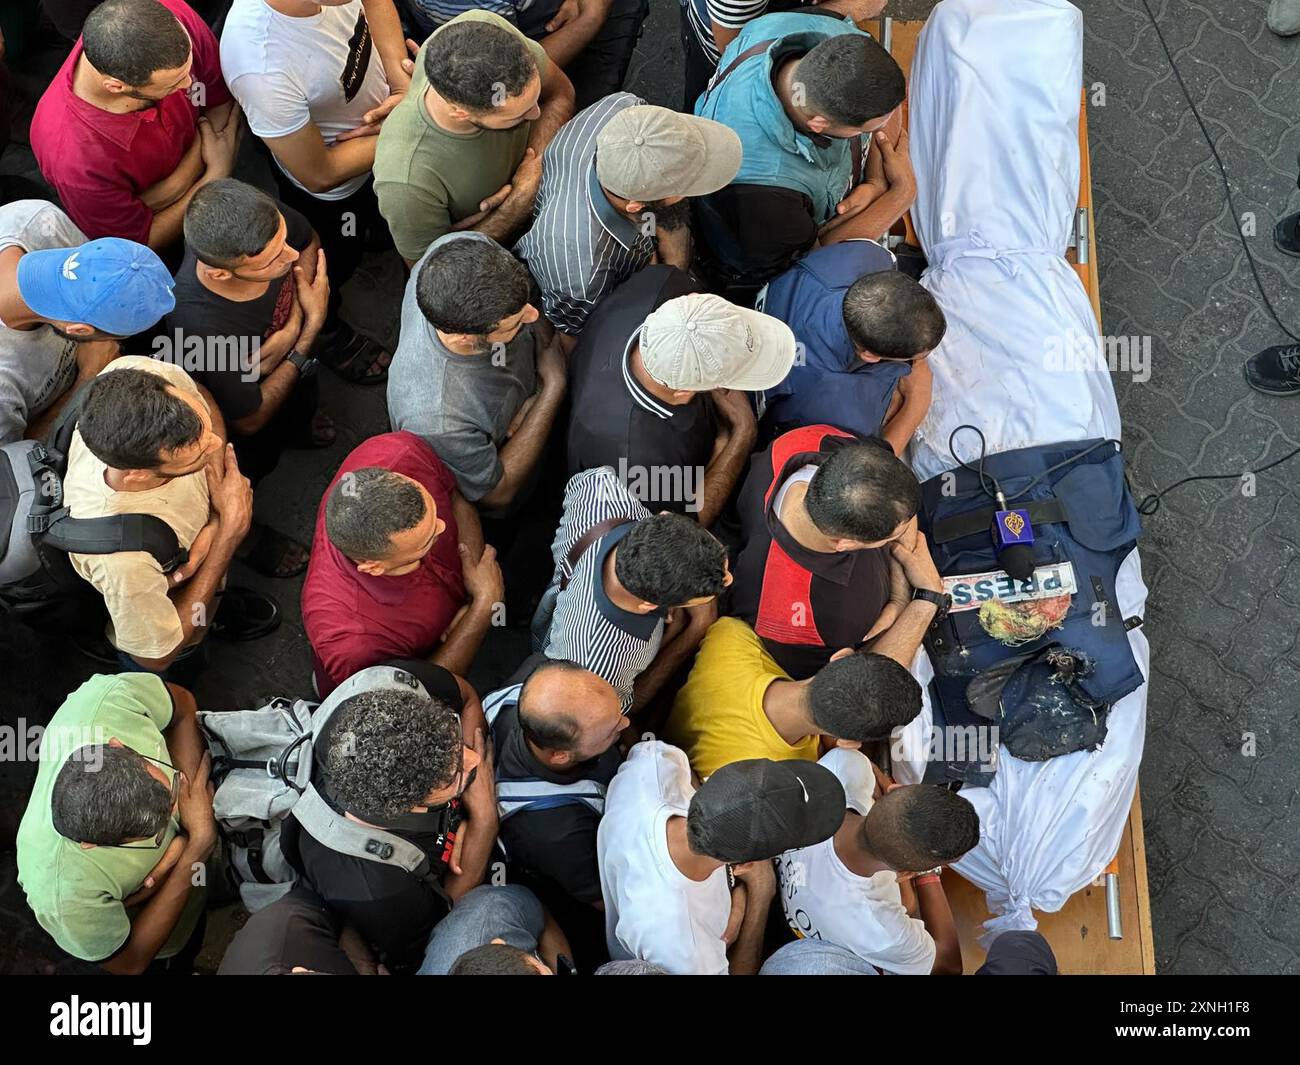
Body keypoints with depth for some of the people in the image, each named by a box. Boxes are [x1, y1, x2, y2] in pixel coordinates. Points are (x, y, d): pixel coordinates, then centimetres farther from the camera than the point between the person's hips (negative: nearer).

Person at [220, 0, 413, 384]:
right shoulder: (262, 71, -48)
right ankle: (328, 332, 58)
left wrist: (399, 74, -22)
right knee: (336, 262, 26)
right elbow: (321, 175, -31)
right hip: (332, 192, -5)